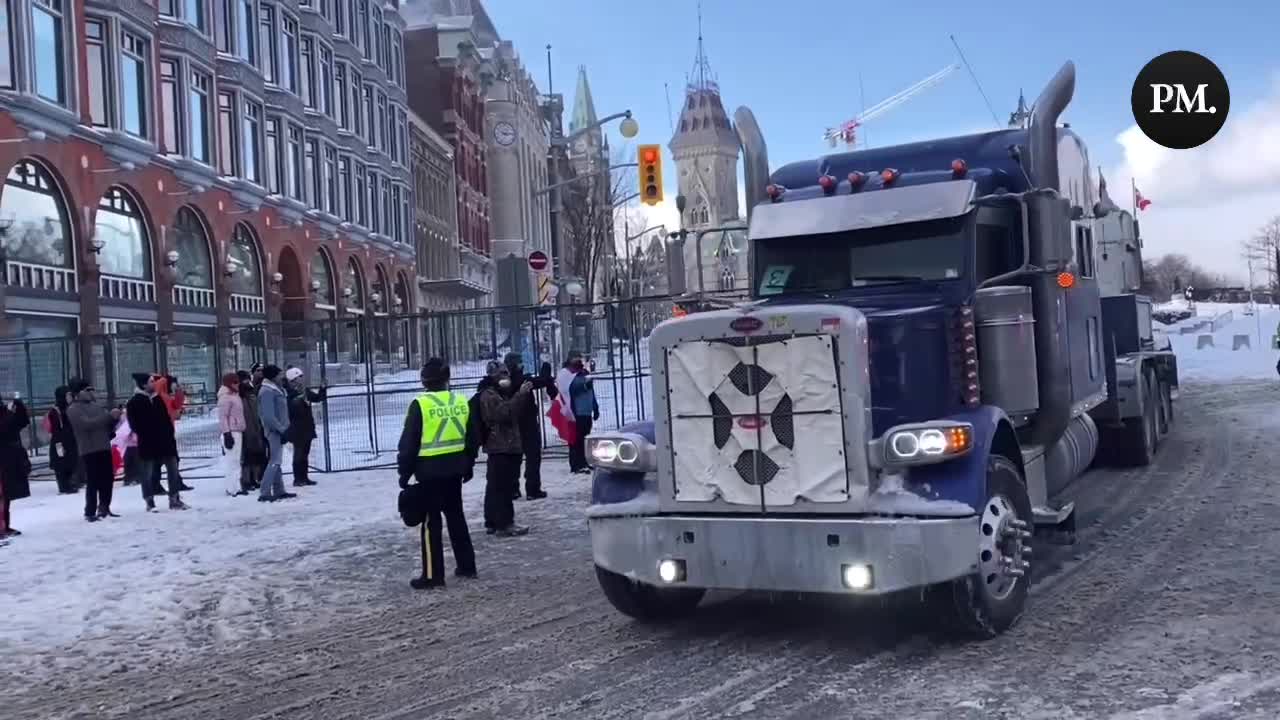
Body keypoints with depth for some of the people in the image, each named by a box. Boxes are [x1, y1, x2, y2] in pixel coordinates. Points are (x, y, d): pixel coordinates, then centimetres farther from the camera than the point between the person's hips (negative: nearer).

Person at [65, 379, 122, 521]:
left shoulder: (96, 405, 19)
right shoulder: (73, 410, -3)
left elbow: (108, 425, 23)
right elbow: (87, 424, -19)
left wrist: (115, 418, 1)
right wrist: (109, 415, -20)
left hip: (104, 448, 7)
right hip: (89, 450, -7)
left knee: (108, 479, 9)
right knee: (93, 482, -9)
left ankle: (104, 508, 21)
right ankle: (90, 512, -4)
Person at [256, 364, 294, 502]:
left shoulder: (274, 389, 15)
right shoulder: (267, 391, -15)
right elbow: (268, 416, -21)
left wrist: (284, 427, 14)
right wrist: (282, 429, -19)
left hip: (278, 430, 10)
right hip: (274, 431, -10)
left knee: (276, 461, 14)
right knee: (274, 462, -11)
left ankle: (279, 491, 20)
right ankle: (265, 493, -10)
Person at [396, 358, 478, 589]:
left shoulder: (420, 405, -12)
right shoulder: (462, 402, 3)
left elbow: (409, 442, -10)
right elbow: (472, 438, 12)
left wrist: (404, 472, -2)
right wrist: (469, 465, 23)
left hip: (429, 471, -5)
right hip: (455, 468, 5)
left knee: (431, 521, 0)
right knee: (456, 515, 18)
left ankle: (432, 574, 2)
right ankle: (466, 565, 23)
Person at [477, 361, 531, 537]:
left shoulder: (504, 393, 20)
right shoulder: (488, 395, -11)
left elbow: (520, 411, 21)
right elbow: (505, 412, -25)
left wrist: (527, 392, 7)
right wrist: (520, 394, -26)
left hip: (509, 445, 10)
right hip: (499, 446, -10)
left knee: (496, 486, 13)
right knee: (501, 486, -11)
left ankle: (493, 522, 18)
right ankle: (504, 523, -13)